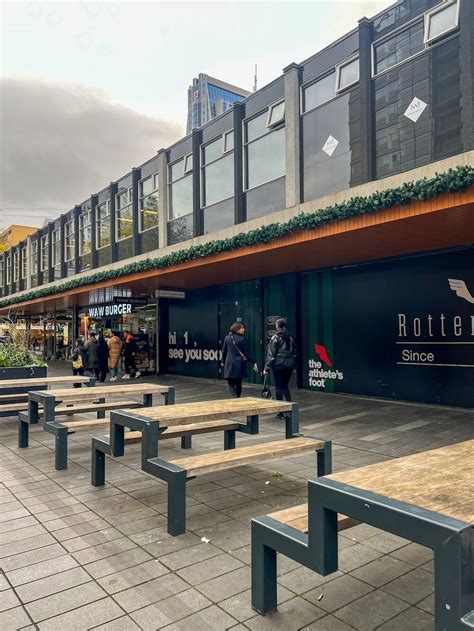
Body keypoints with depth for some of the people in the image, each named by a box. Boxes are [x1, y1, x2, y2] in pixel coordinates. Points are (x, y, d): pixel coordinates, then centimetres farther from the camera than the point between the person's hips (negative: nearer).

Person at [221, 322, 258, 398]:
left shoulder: (227, 338, 2)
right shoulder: (242, 339, -8)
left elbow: (224, 351, 6)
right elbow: (246, 352, -8)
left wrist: (223, 362, 21)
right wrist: (253, 363, 0)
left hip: (229, 364, 2)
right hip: (239, 364, -1)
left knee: (231, 383, 8)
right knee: (238, 383, 12)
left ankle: (235, 397, -15)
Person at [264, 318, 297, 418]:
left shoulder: (276, 337, -8)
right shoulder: (291, 337, 8)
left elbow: (271, 354, -10)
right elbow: (294, 352, 12)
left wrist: (267, 368, -7)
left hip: (278, 364, -5)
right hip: (290, 364, 5)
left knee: (279, 387, 4)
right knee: (285, 386, 18)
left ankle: (281, 412, 8)